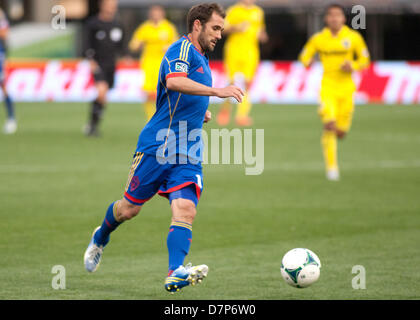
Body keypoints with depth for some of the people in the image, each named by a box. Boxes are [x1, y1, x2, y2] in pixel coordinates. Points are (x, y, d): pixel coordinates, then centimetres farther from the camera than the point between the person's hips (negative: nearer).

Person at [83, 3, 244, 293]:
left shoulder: (202, 59, 20)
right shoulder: (182, 49, -8)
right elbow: (173, 82, -31)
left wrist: (201, 114, 17)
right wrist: (217, 91, -36)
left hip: (187, 154, 7)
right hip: (157, 146, -7)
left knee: (185, 210, -15)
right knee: (130, 208, 5)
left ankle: (176, 272, -28)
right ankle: (101, 238, 35)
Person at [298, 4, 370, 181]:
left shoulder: (354, 38, 0)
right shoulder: (318, 39, 0)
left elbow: (364, 60, 7)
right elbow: (304, 56, 10)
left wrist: (353, 66, -13)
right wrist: (307, 61, -14)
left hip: (346, 87, 1)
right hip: (327, 87, -1)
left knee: (341, 132, 4)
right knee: (329, 124, -21)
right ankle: (331, 166, -12)